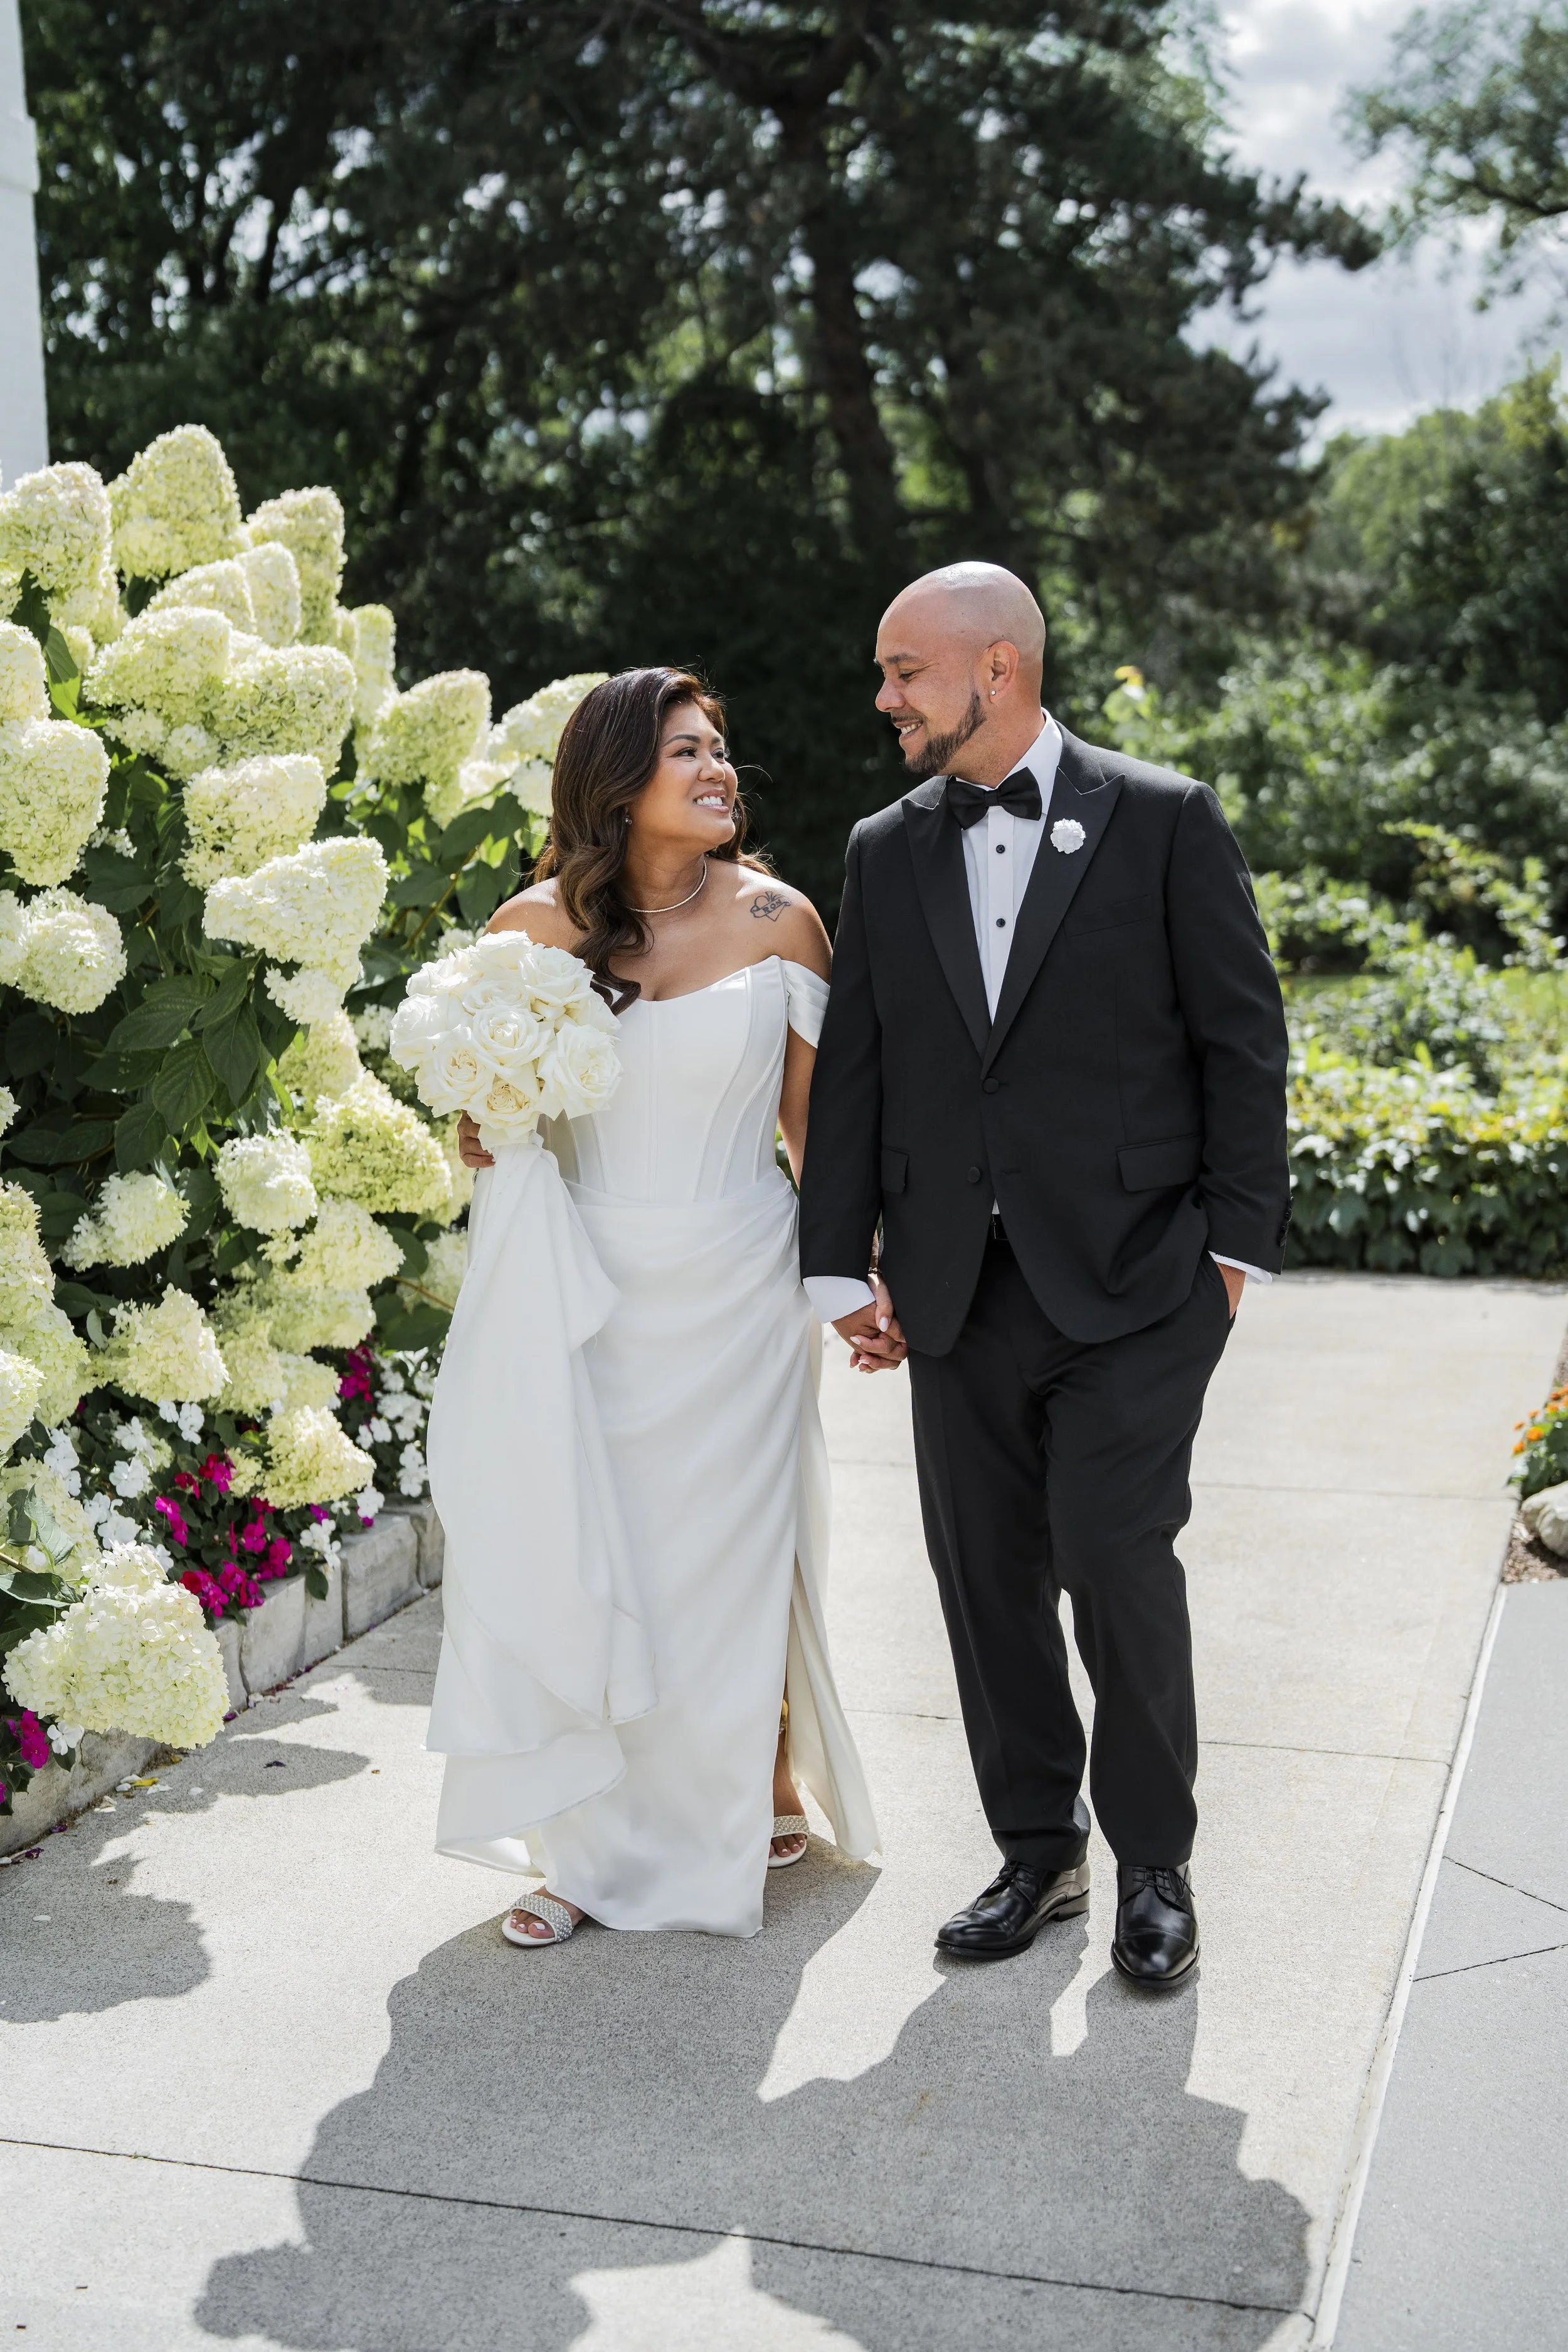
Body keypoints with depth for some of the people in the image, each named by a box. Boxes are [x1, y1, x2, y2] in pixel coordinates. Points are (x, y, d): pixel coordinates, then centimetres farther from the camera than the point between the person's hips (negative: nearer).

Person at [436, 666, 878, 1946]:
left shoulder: (774, 918, -4)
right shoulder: (537, 925, -2)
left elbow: (817, 1115, 2)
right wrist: (488, 1137, -11)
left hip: (732, 1287, -1)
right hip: (588, 1285, 1)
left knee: (730, 1544, 10)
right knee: (582, 1547, 3)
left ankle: (767, 1792, 36)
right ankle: (599, 1843, 20)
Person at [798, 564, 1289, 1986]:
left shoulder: (1163, 821, -1)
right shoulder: (885, 852, 11)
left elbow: (1242, 1040, -1)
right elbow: (850, 1068, 11)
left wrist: (1238, 1243, -4)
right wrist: (842, 1266, 6)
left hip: (1132, 1280, -4)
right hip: (958, 1286, 4)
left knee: (1117, 1561, -7)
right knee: (986, 1577, 8)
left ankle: (1156, 1866, 14)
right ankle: (1038, 1852, 25)